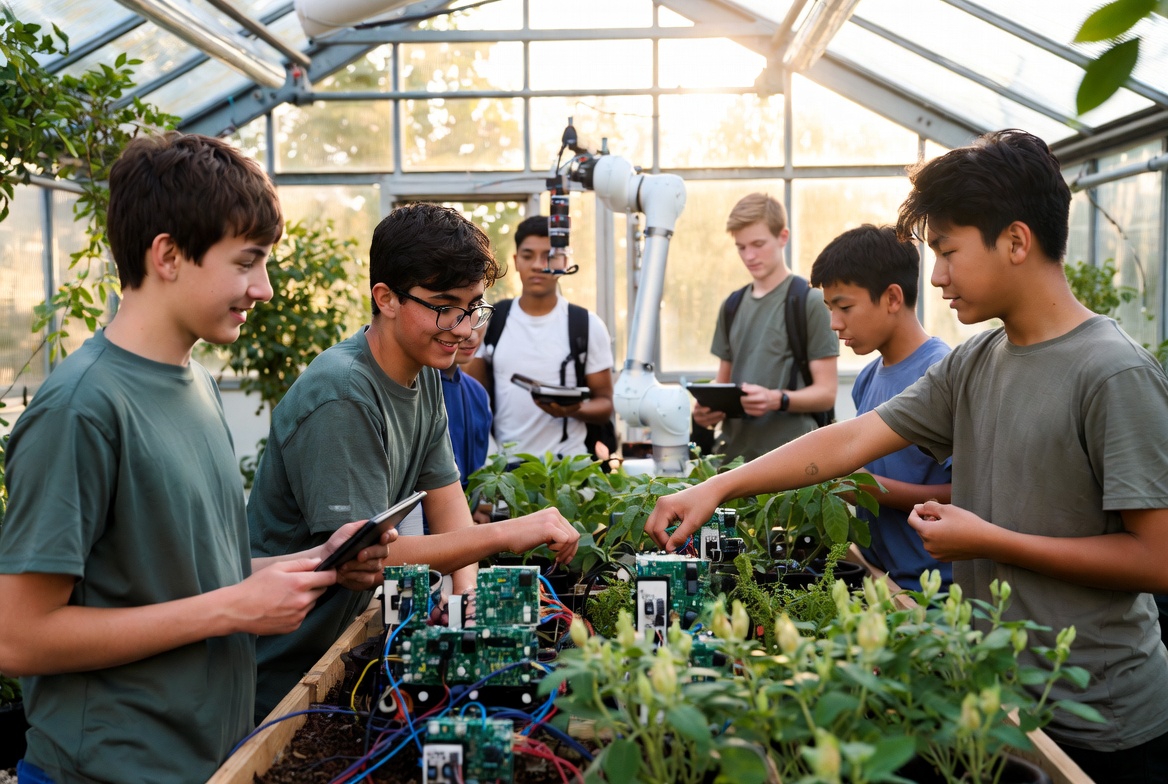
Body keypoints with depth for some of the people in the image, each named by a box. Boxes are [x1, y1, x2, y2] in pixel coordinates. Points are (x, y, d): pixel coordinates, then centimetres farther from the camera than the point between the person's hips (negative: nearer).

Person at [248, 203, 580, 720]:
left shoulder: (425, 375, 4)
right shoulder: (342, 397, -25)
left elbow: (445, 494, 5)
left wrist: (468, 591, -13)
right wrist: (503, 535, -32)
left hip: (348, 633, 8)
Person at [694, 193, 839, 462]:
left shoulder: (809, 302, -6)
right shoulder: (732, 306, 12)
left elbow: (825, 392, -7)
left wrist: (778, 399, -24)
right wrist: (709, 409, -3)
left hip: (788, 457, -5)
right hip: (734, 451, 5)